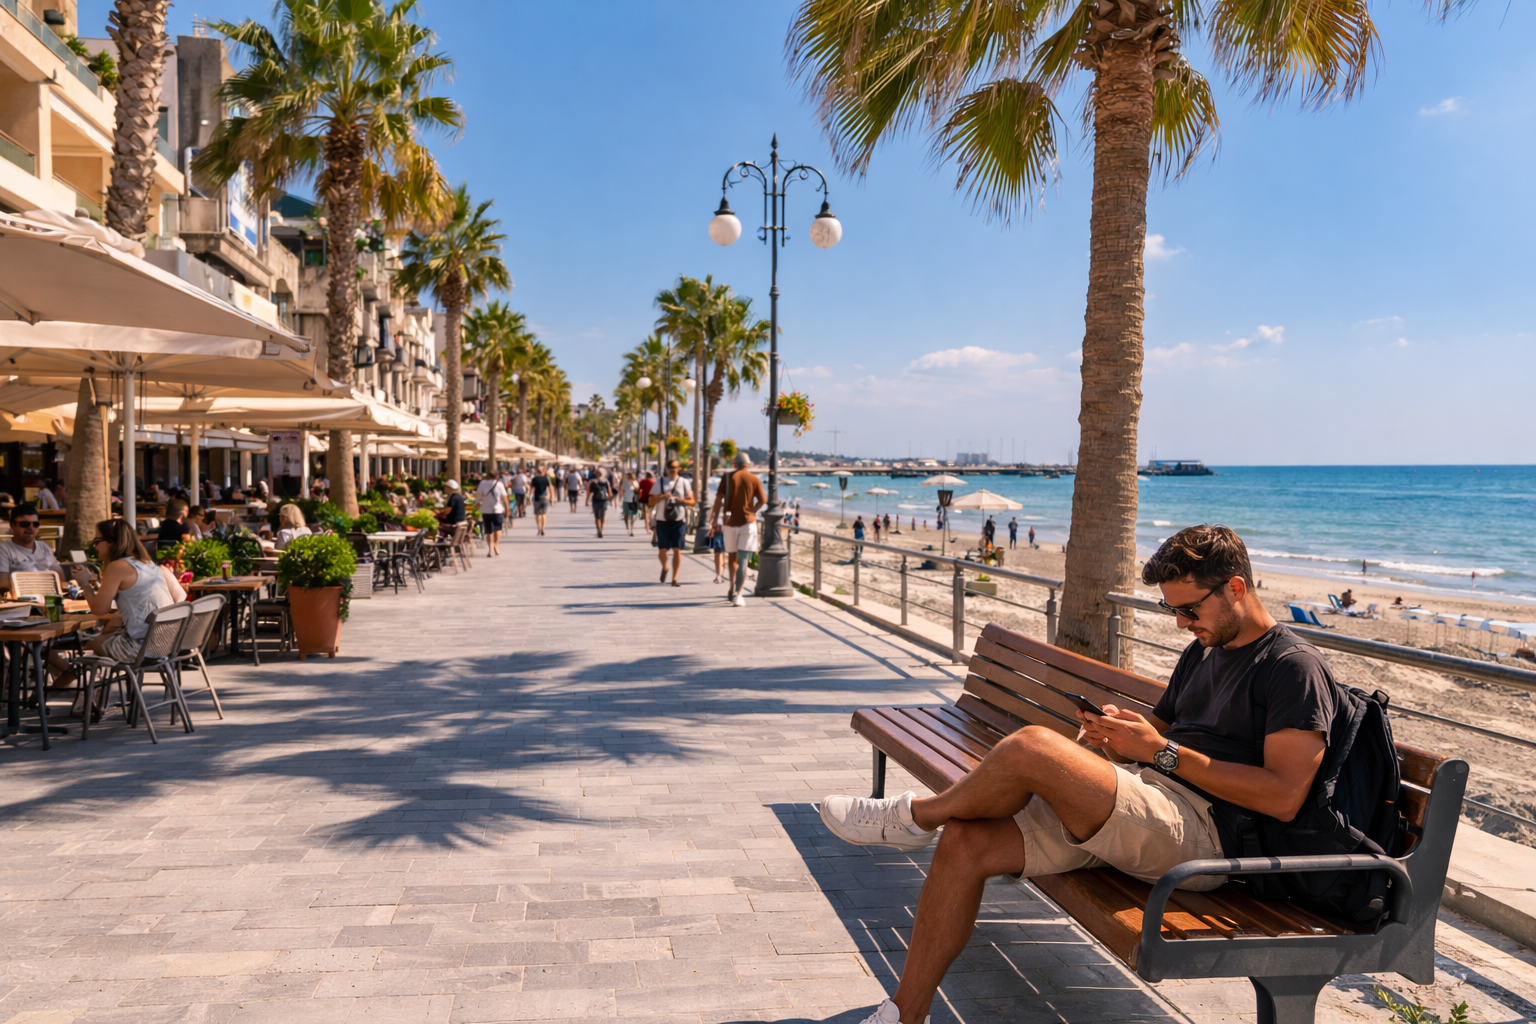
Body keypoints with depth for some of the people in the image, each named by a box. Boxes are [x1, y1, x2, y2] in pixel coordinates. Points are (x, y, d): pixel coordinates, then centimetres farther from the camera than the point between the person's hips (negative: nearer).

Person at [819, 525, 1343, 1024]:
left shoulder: (1296, 666, -5)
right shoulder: (1202, 651, 21)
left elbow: (1284, 797, -17)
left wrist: (1163, 752, -15)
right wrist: (1119, 736, -1)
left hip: (1197, 832, -9)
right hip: (1138, 802, 9)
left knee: (1031, 746, -29)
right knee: (965, 841, -9)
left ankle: (917, 815, 0)